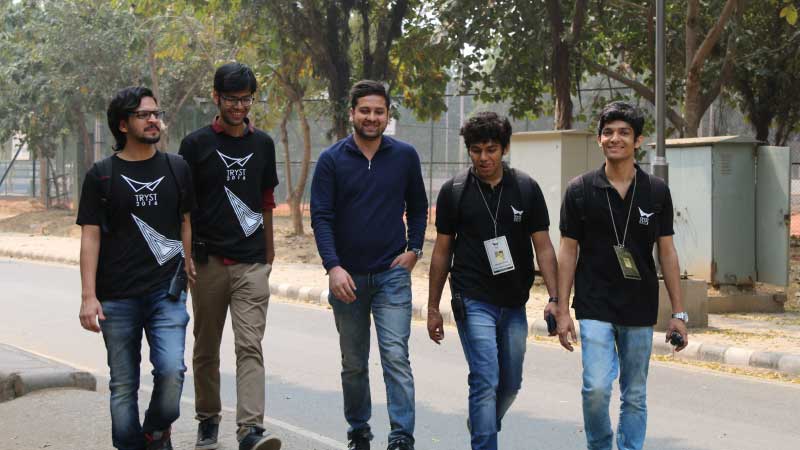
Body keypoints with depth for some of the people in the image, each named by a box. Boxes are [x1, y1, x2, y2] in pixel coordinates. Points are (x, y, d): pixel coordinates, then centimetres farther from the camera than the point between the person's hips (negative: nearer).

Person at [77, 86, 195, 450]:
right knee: (123, 384, 5)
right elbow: (90, 236, 0)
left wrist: (188, 266, 4)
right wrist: (88, 296, -6)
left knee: (172, 369, -15)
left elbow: (188, 222, 13)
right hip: (117, 297, 0)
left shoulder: (177, 168, 8)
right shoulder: (101, 175, 3)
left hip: (167, 293, 1)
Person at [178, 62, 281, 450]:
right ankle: (208, 419, 26)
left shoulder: (262, 144, 10)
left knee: (250, 346, -11)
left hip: (251, 263, 1)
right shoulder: (196, 144, 1)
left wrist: (269, 252, 20)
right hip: (208, 261, -1)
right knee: (206, 349, 10)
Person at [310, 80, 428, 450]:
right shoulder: (332, 160, -3)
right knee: (353, 364, 12)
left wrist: (414, 249, 0)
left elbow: (418, 207, 14)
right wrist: (333, 267, -19)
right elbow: (321, 217, -7)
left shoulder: (405, 156, 2)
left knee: (396, 357, -12)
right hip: (347, 278, 1)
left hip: (392, 274, -1)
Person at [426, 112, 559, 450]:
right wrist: (433, 308, 5)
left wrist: (554, 299, -11)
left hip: (514, 304, 3)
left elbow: (543, 247, 1)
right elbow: (442, 251, 5)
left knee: (510, 384, 15)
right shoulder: (453, 191, -2)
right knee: (486, 381, -13)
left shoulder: (526, 189, 1)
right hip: (473, 303, -3)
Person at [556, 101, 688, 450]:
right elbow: (568, 252, 2)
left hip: (640, 310, 2)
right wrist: (562, 310, -3)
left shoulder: (656, 191, 3)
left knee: (635, 396, 8)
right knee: (596, 388, -13)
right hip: (595, 307, -2)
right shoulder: (580, 190, -1)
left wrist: (678, 312, 2)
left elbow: (667, 253, 6)